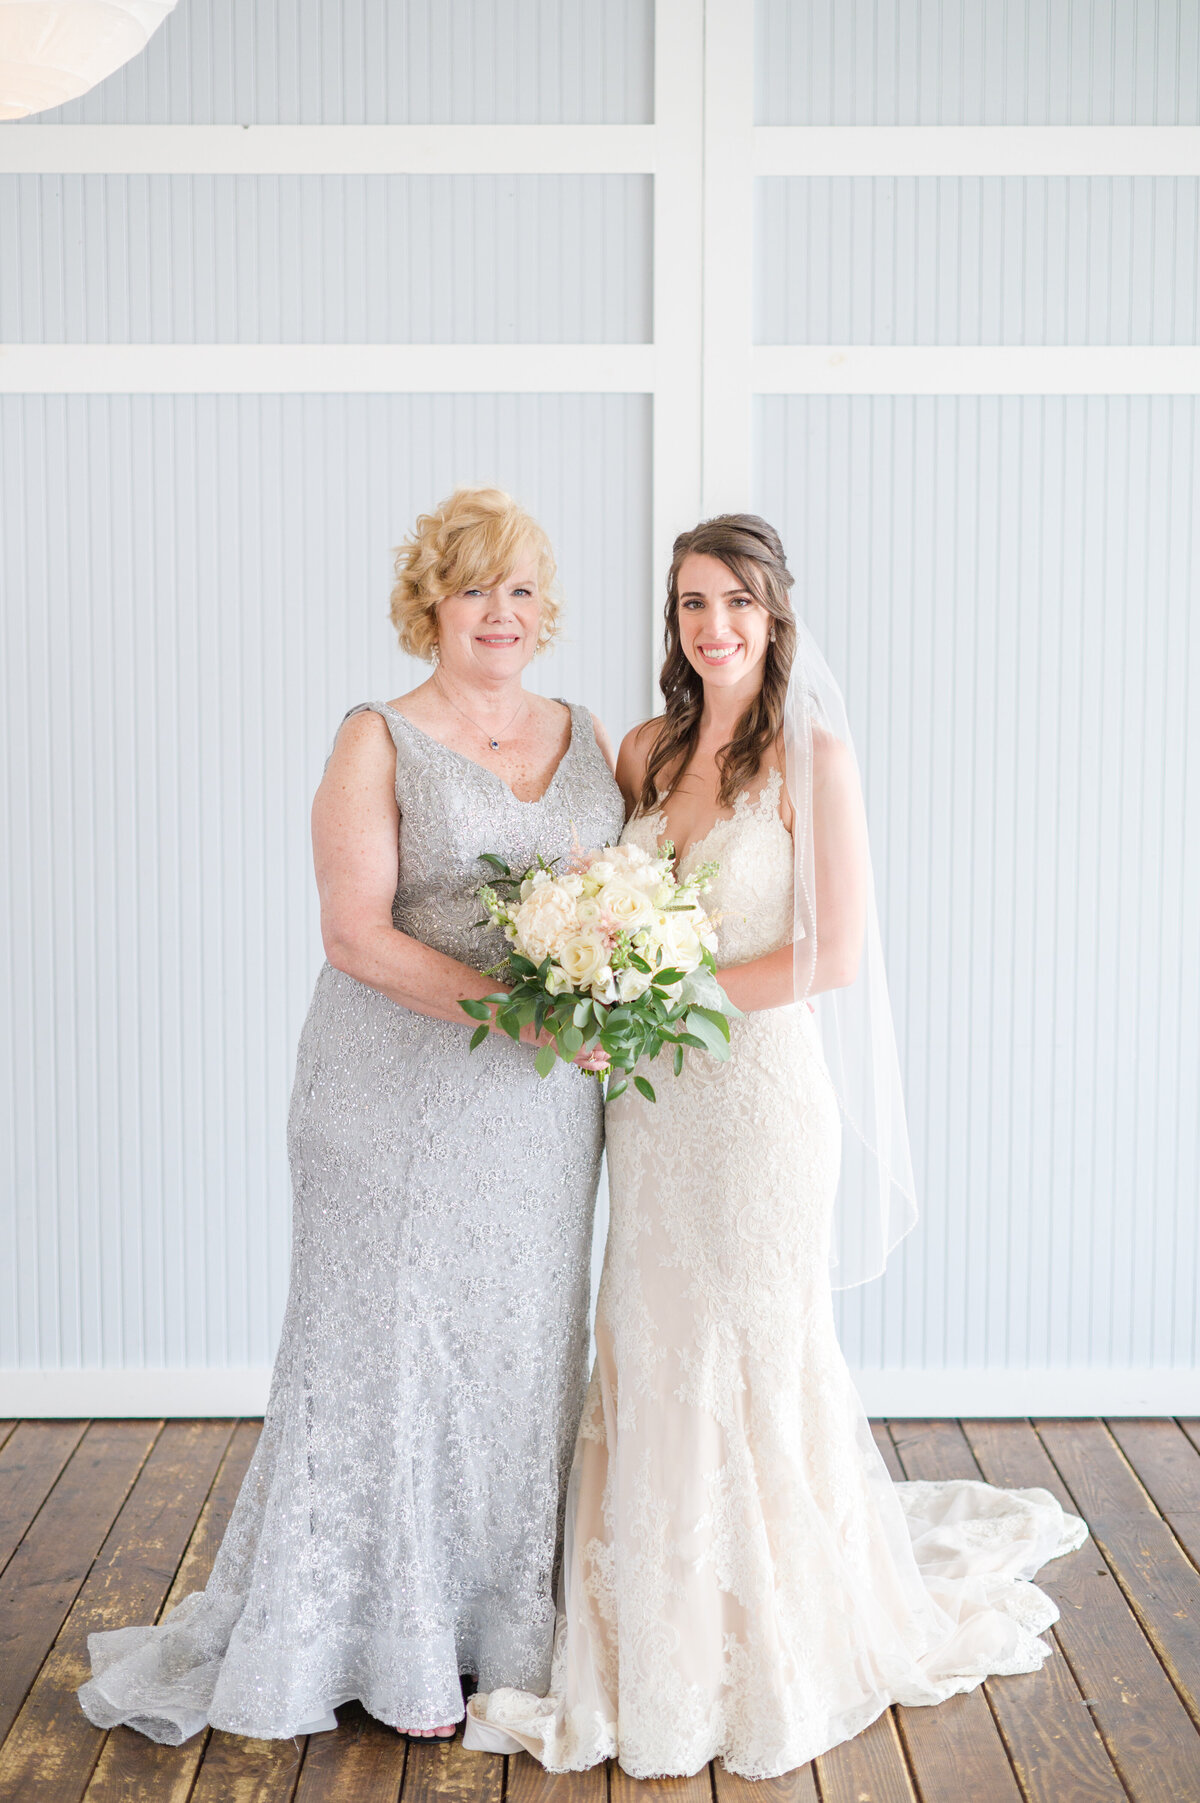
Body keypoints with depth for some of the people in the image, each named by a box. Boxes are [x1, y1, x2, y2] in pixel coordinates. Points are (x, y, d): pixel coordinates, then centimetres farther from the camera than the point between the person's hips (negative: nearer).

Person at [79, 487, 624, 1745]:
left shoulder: (588, 739, 10)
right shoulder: (378, 743, -5)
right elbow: (356, 934, -13)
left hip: (540, 1110, 5)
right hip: (401, 1100, -5)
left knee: (522, 1349, 12)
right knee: (383, 1346, 3)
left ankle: (500, 1624, 28)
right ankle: (387, 1642, 20)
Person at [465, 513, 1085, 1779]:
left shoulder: (812, 755, -9)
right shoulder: (648, 750, 8)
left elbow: (830, 957, -13)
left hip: (759, 1092, -5)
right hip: (653, 1098, 6)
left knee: (750, 1356, 5)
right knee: (653, 1355, 11)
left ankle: (774, 1648, 25)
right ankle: (666, 1638, 29)